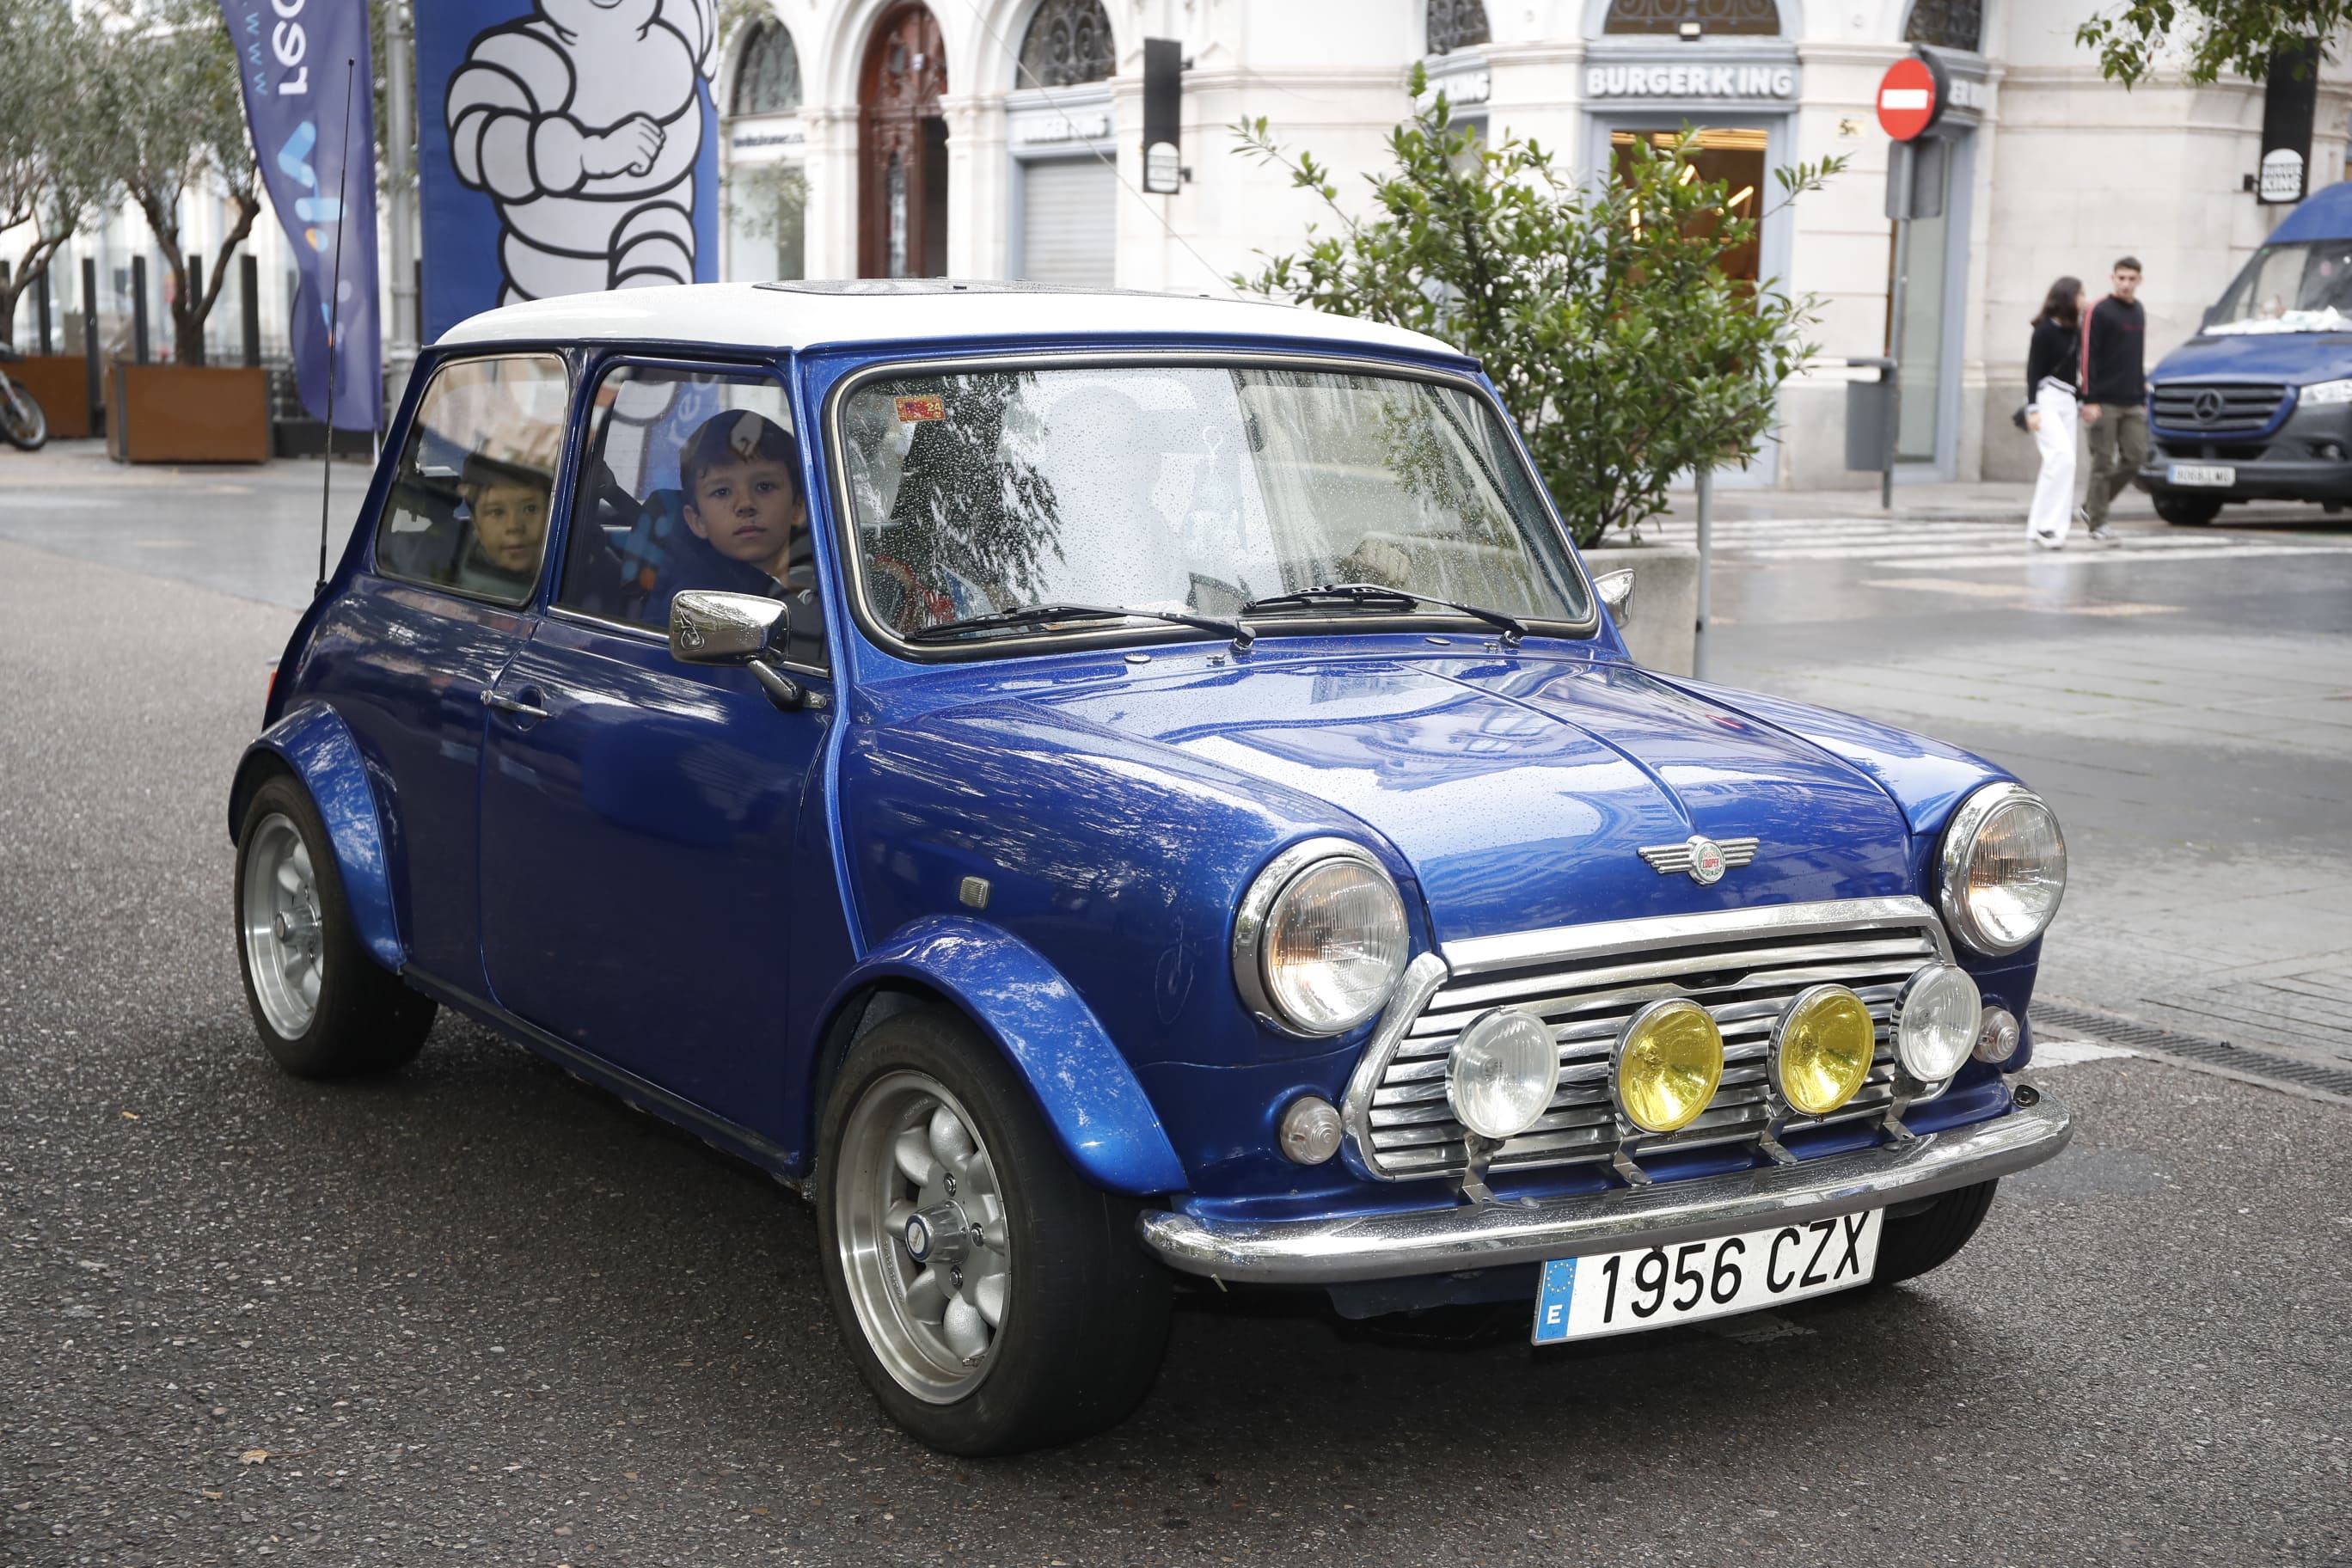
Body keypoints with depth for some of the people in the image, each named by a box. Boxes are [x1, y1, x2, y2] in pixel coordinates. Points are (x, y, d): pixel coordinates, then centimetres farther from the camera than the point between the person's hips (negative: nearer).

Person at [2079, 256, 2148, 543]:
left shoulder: (2139, 311, 16)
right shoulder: (2101, 311, -6)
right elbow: (2088, 357, -11)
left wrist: (2143, 395, 19)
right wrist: (2089, 400, -16)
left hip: (2133, 403, 6)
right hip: (2104, 402, -6)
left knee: (2136, 455, 0)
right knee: (2103, 462, -4)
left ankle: (2092, 505, 14)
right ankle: (2098, 522, 3)